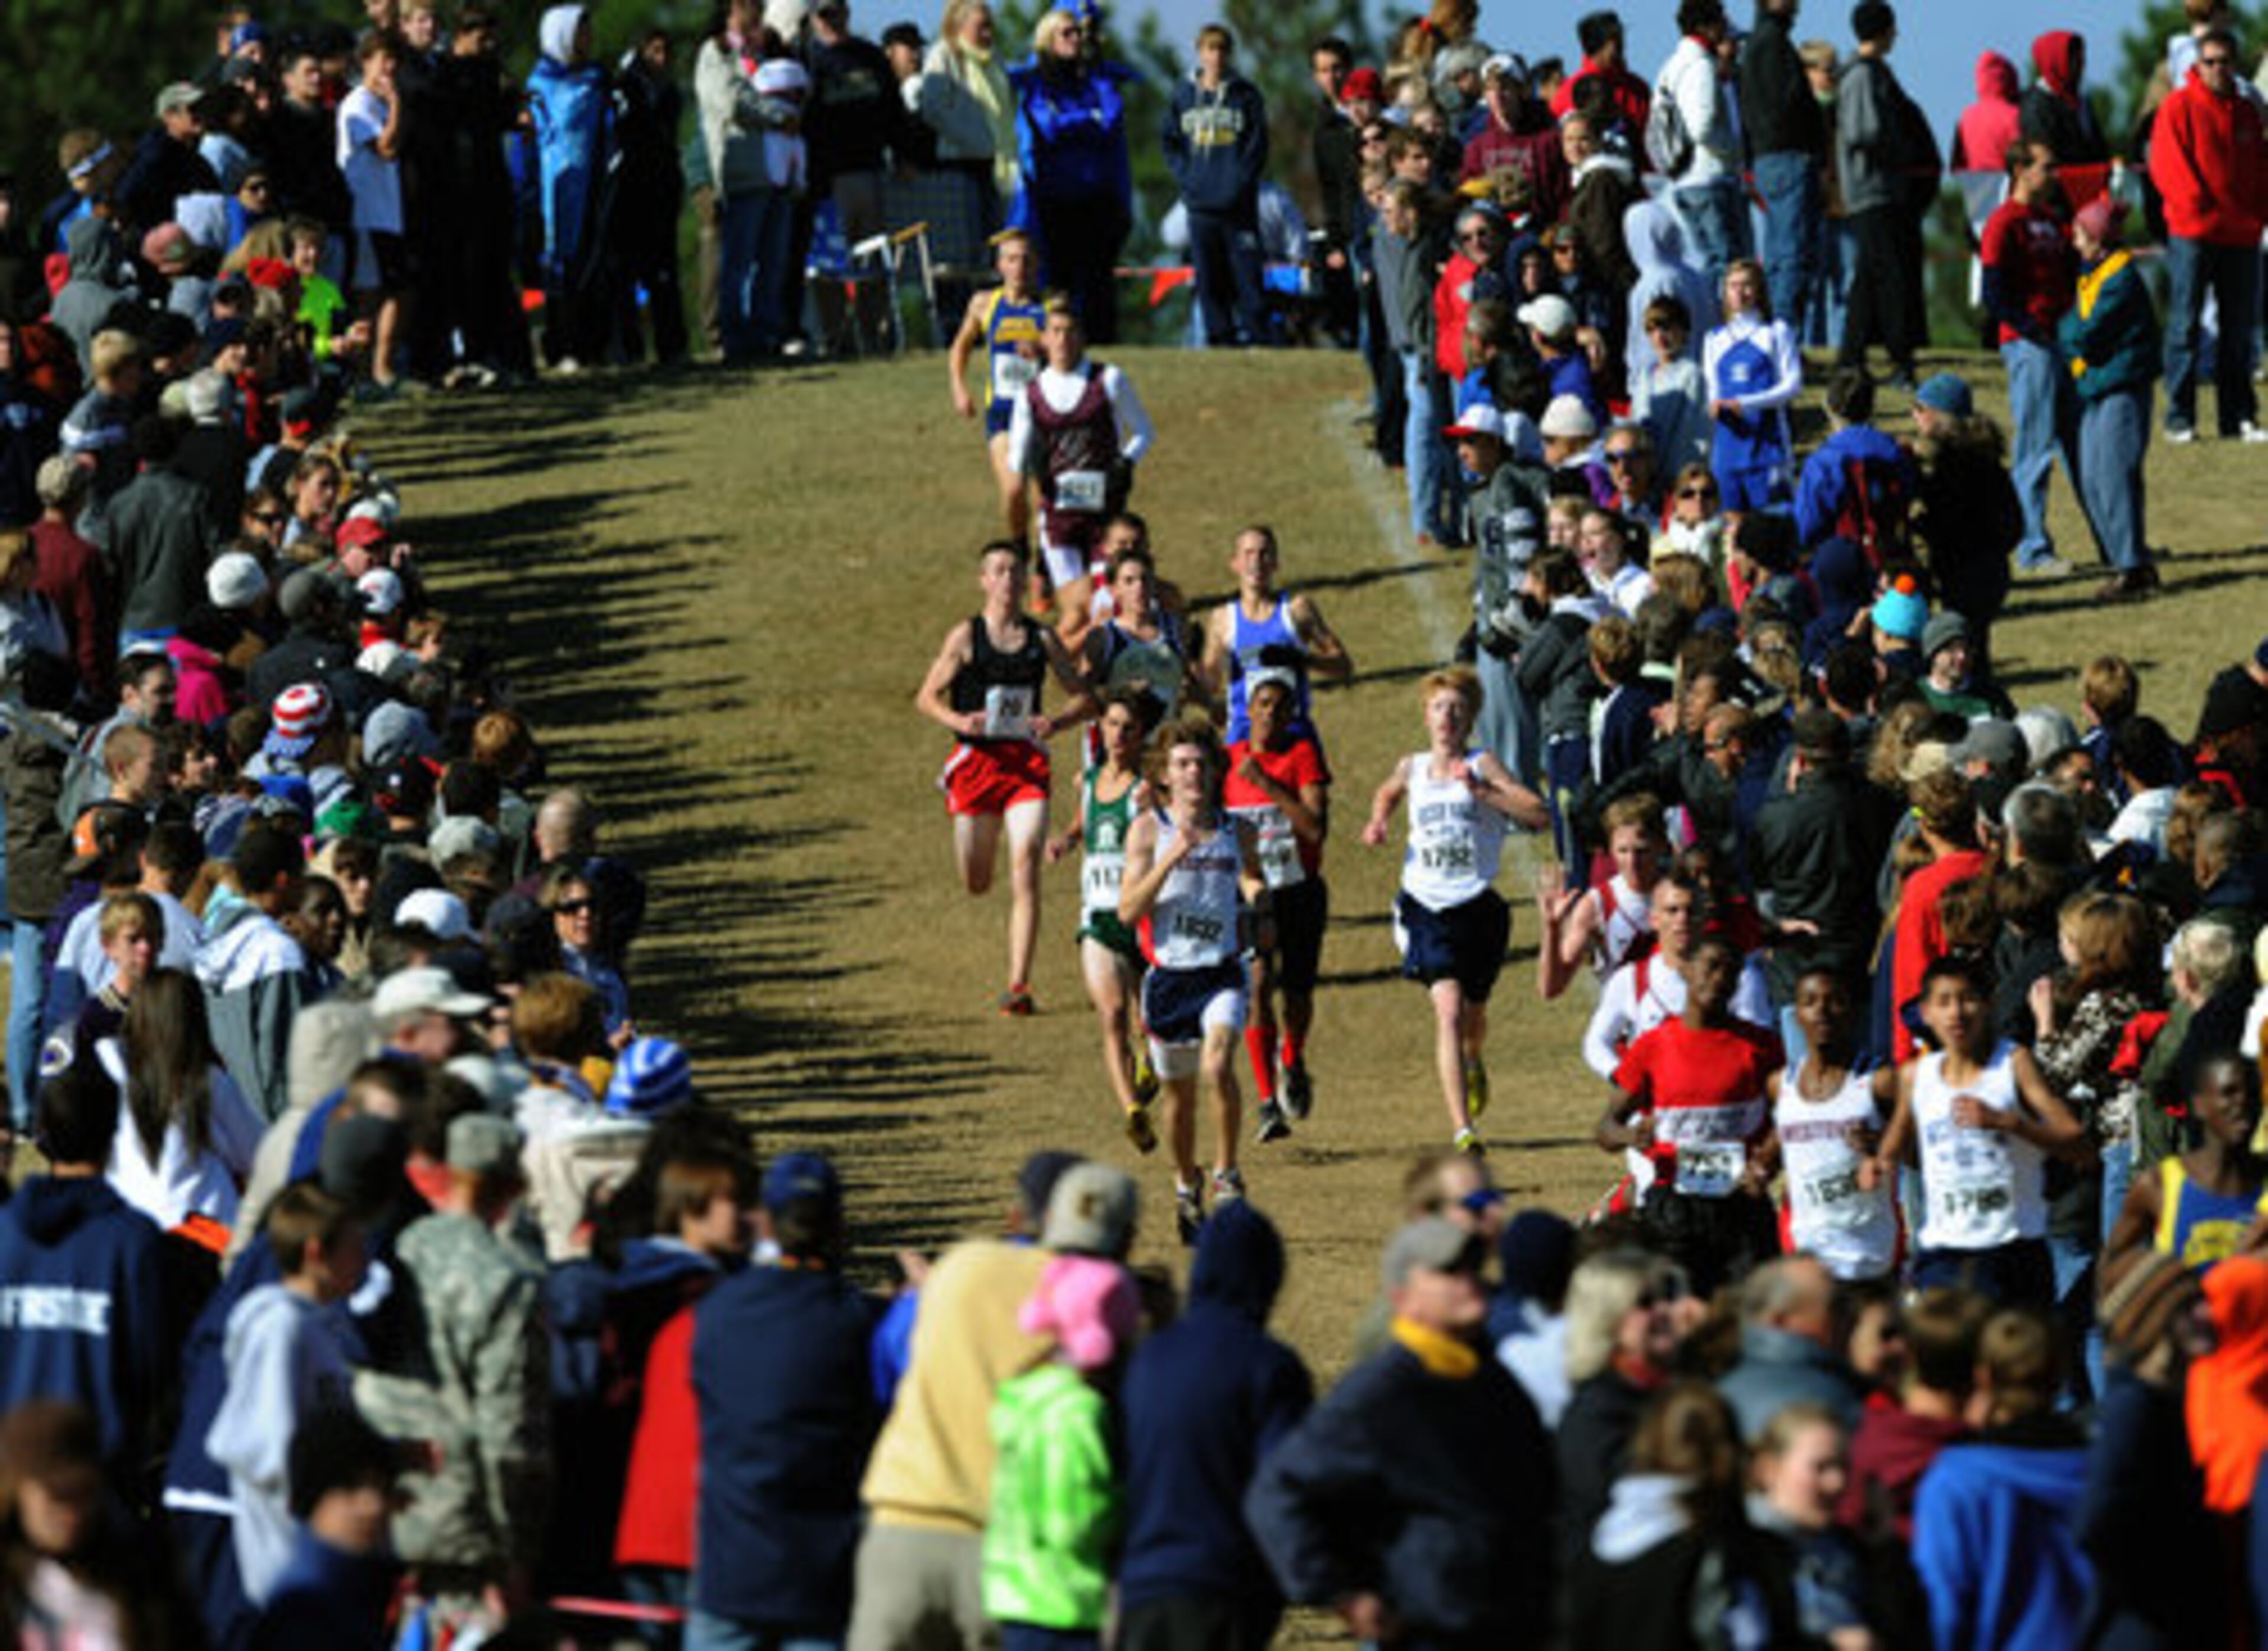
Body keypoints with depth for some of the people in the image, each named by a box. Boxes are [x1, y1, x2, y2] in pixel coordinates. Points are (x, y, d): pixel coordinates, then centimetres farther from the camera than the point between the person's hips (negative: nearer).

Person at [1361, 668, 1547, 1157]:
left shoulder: (1482, 766, -4)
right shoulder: (1413, 768, 7)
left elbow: (1540, 814, -15)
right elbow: (1389, 792, 33)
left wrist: (1482, 791, -23)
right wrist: (1378, 822, 12)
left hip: (1476, 907, 0)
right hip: (1427, 907, 1)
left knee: (1473, 1012, 17)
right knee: (1448, 1009, -17)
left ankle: (1474, 1063, 56)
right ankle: (1462, 1131, -21)